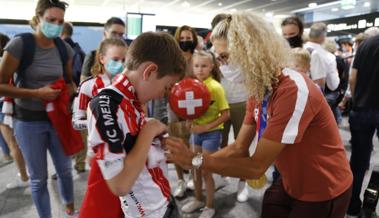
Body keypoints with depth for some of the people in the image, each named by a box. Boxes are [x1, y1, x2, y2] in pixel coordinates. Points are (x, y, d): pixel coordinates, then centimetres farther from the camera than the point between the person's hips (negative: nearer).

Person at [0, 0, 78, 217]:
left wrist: (67, 91, -7)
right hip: (29, 121, -3)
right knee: (39, 178, 10)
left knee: (65, 169, 15)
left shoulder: (64, 48, -1)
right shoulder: (20, 44, -14)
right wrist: (36, 93, -23)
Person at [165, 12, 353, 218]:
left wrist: (195, 159, -26)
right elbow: (239, 149, -6)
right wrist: (189, 159, -16)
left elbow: (256, 166, -29)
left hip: (323, 192, -6)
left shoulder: (294, 91, -32)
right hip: (290, 183, 6)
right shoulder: (258, 90, -4)